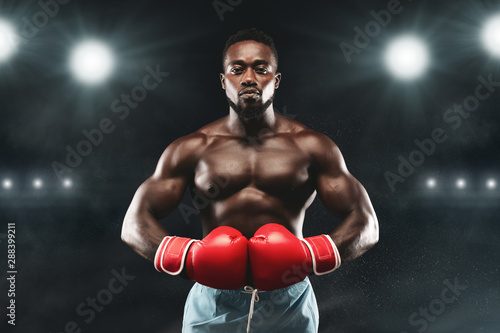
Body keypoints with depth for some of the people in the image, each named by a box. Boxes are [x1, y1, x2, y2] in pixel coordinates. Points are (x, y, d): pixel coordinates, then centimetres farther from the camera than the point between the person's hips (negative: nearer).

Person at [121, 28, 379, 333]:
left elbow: (366, 225, -1)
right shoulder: (191, 149, 3)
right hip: (213, 300, 0)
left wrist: (311, 256, -20)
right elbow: (135, 224, -1)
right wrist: (187, 257, -20)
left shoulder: (312, 147, 2)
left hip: (289, 300, 0)